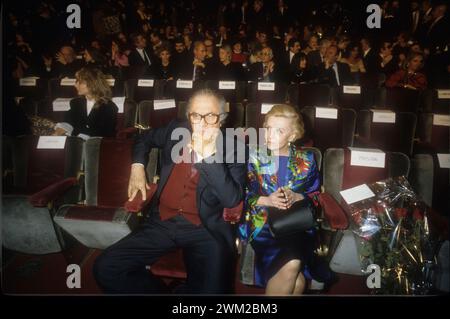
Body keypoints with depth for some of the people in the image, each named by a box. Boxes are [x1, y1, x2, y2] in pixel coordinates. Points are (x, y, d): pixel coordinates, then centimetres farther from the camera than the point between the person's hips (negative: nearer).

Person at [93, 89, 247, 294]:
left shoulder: (233, 148, -4)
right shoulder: (176, 131, 7)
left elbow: (232, 200, -17)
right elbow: (145, 139, 28)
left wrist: (209, 154, -23)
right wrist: (137, 166, 12)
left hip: (205, 229, -4)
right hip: (162, 223, 4)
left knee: (212, 288, -29)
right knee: (105, 268, -11)